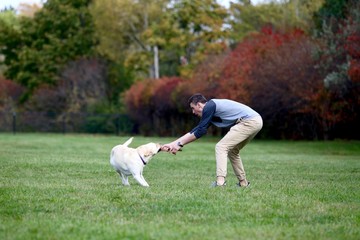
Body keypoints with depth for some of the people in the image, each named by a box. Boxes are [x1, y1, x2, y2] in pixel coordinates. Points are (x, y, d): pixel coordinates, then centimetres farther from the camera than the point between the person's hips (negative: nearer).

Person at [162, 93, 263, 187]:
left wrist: (180, 144, -1)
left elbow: (200, 131, -9)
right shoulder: (209, 111, 21)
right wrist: (173, 143, 20)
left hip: (249, 122, -10)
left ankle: (220, 181, -23)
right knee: (232, 150, 22)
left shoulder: (209, 107, -8)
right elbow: (195, 130, 22)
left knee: (221, 147, -10)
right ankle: (243, 183, 23)